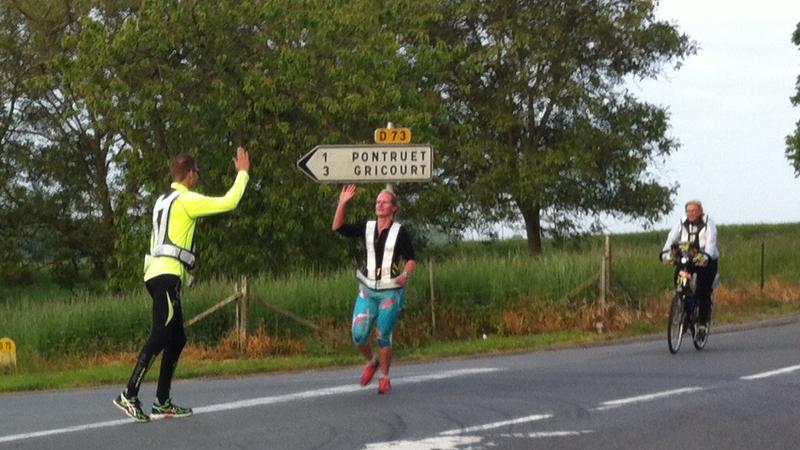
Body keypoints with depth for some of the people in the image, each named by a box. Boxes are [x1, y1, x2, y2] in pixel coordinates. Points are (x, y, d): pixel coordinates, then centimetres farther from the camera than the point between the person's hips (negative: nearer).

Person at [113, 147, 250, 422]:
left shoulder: (163, 201, 23)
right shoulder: (186, 199, -5)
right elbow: (228, 203, -10)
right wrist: (243, 173, 3)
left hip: (157, 273, 10)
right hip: (168, 274, -10)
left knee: (176, 339, 10)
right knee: (160, 337, -16)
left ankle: (162, 403, 8)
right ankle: (129, 395, -23)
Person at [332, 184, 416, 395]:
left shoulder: (399, 231, -4)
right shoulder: (366, 228, 5)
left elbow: (411, 259, -3)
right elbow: (338, 227, 0)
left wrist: (405, 274, -23)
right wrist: (342, 204, -10)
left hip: (391, 291, -3)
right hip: (368, 290, 3)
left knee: (383, 336, -1)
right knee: (358, 335, -6)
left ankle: (384, 378, 16)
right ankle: (370, 362, 23)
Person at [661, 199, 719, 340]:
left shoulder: (708, 224, -8)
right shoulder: (682, 224, 2)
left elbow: (711, 242, -23)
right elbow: (671, 238, -11)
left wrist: (706, 257, -42)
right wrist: (665, 253, -31)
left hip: (706, 261, -4)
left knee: (703, 291, -15)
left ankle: (703, 322, -4)